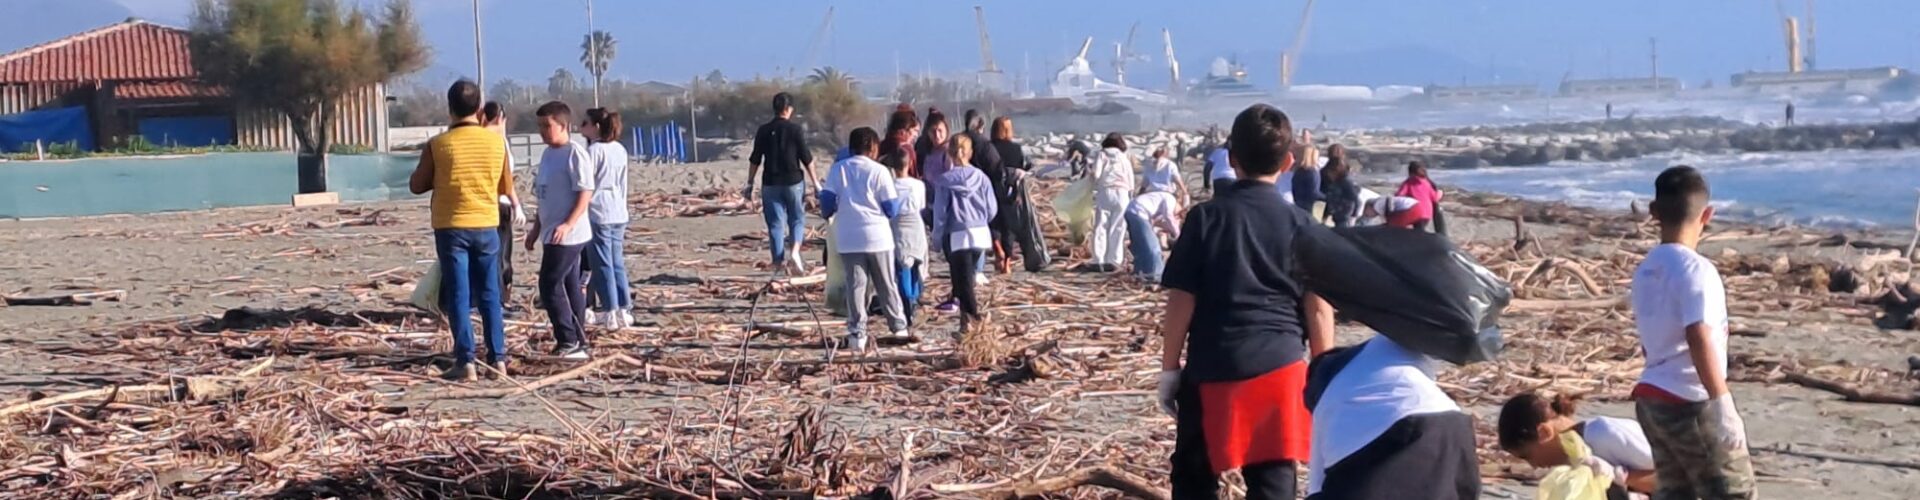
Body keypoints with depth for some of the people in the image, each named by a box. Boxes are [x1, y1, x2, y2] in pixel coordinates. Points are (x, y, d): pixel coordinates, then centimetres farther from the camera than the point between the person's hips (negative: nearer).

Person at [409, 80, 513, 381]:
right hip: (487, 226, 2)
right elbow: (507, 188, 6)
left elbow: (416, 186, 0)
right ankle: (498, 359, 11)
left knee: (459, 297, 2)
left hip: (451, 227, -2)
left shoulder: (438, 145, -9)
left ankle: (465, 362, 0)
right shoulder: (496, 140, -3)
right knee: (490, 295, 10)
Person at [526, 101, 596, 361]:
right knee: (570, 287, 11)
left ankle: (568, 341, -6)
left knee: (550, 286, -11)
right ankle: (577, 344, 14)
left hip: (569, 235, -9)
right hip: (552, 234, 9)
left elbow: (586, 193, -18)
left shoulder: (575, 154, -12)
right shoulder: (548, 154, 15)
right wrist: (536, 229, 21)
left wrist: (568, 224, -26)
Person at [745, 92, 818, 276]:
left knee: (775, 223, 6)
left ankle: (780, 262, 4)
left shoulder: (764, 131, 2)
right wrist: (815, 182, 5)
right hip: (793, 181, -2)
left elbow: (754, 160, 4)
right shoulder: (795, 129, -5)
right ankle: (794, 251, -13)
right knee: (797, 219, 10)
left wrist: (750, 184, 12)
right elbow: (807, 158, -4)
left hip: (771, 183, 2)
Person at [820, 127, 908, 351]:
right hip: (878, 237, -1)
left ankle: (857, 333, -4)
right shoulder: (879, 171, -4)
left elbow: (827, 201, 1)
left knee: (855, 286, 3)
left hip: (847, 238, 1)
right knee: (887, 285, 12)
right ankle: (898, 327, 19)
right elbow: (891, 209, -4)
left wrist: (829, 212, 24)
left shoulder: (837, 169, 3)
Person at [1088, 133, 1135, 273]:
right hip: (1122, 193, 2)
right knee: (1117, 229, 3)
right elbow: (1131, 181, 12)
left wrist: (1095, 188, 12)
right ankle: (1112, 261, -3)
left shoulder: (1102, 155, 9)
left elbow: (1096, 174, -4)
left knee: (1100, 228, 0)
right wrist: (1130, 197, 17)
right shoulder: (1125, 158, 17)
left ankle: (1099, 261, -5)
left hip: (1104, 192, -1)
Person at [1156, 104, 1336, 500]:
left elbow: (1180, 303, -5)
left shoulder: (1205, 218, -3)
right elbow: (1318, 308, -1)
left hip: (1212, 369, -1)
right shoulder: (1300, 226, 0)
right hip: (1281, 369, 1)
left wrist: (1170, 367, 5)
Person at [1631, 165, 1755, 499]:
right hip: (1690, 403, -8)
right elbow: (1699, 340, -25)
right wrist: (1722, 402, -26)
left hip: (1652, 398, 8)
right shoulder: (1695, 269, -15)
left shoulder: (1646, 270, 10)